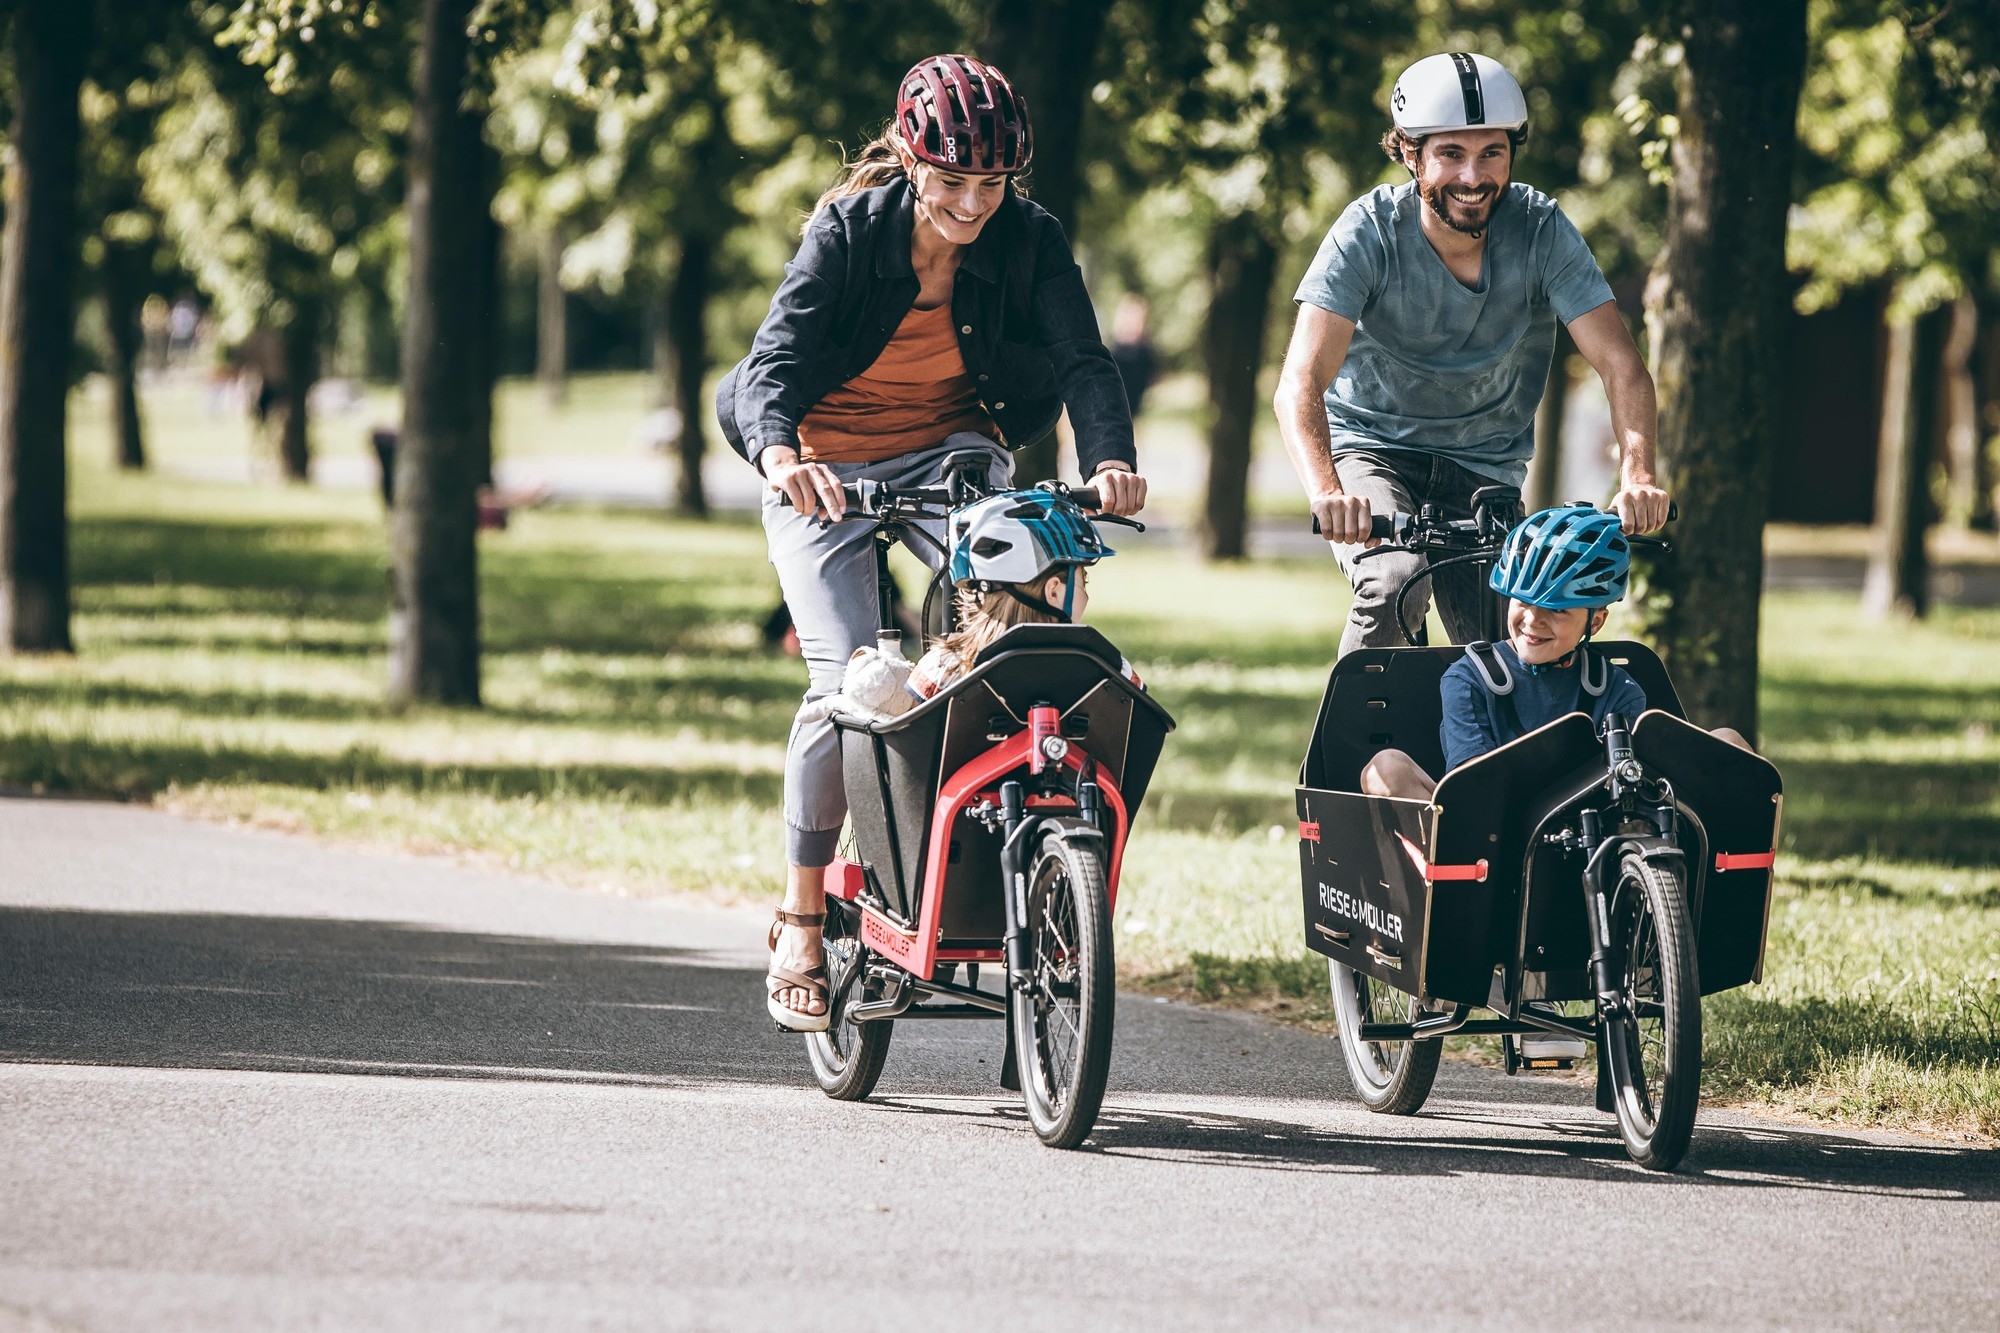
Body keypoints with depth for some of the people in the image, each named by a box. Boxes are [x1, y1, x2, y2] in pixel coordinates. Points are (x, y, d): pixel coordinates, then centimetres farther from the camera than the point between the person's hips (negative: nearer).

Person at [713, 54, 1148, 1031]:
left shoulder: (1028, 241, -13)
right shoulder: (847, 233, -20)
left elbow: (1082, 360, -22)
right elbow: (775, 362, -30)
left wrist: (1110, 458, -43)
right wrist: (779, 451, -52)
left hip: (948, 455, 2)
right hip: (825, 469, -2)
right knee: (849, 682, -17)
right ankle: (802, 920, 1)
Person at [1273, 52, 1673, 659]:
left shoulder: (1540, 230, -18)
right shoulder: (1371, 232, -23)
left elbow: (1620, 363, -21)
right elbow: (1300, 383, -32)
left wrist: (1637, 477, -41)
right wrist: (1326, 493, -51)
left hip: (1485, 466, 3)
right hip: (1373, 446, -3)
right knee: (1394, 583, -30)